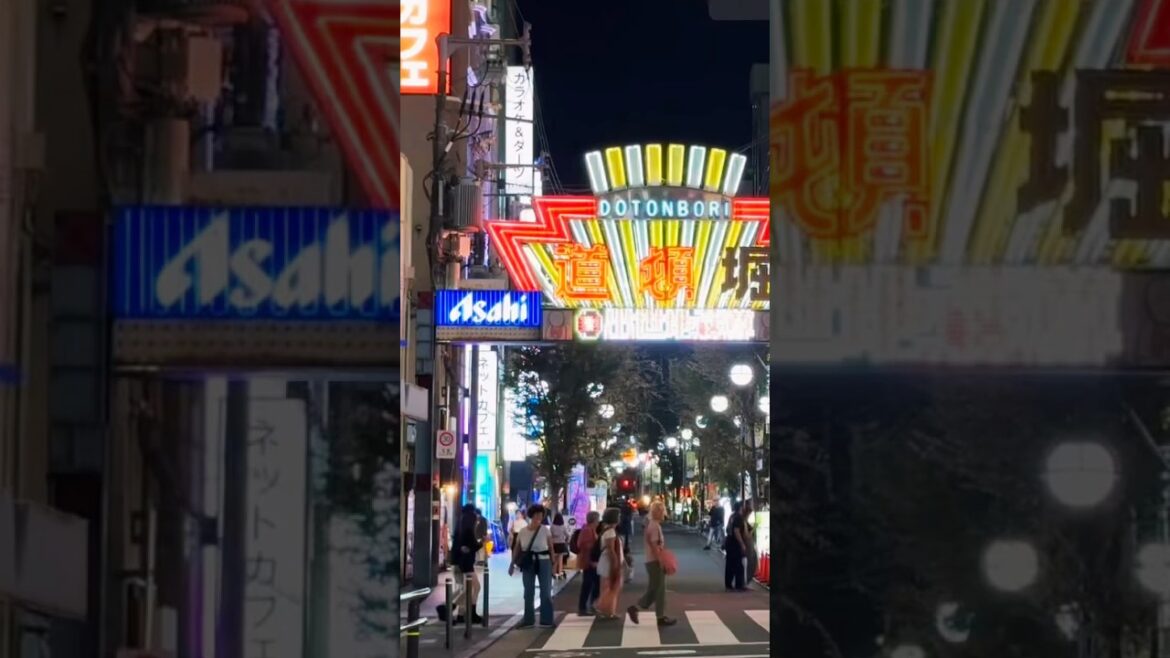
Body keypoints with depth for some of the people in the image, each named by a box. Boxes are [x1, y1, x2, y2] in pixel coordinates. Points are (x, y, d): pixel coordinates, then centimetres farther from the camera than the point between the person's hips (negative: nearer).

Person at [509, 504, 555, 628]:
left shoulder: (545, 530, -5)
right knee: (528, 593, 6)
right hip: (528, 564, 2)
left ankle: (546, 620, 5)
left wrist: (553, 563, -5)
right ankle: (528, 620, 13)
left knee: (545, 592, 0)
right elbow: (517, 549, 4)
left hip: (543, 563, -2)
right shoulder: (522, 531, 0)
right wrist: (513, 563, -2)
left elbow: (551, 548, -2)